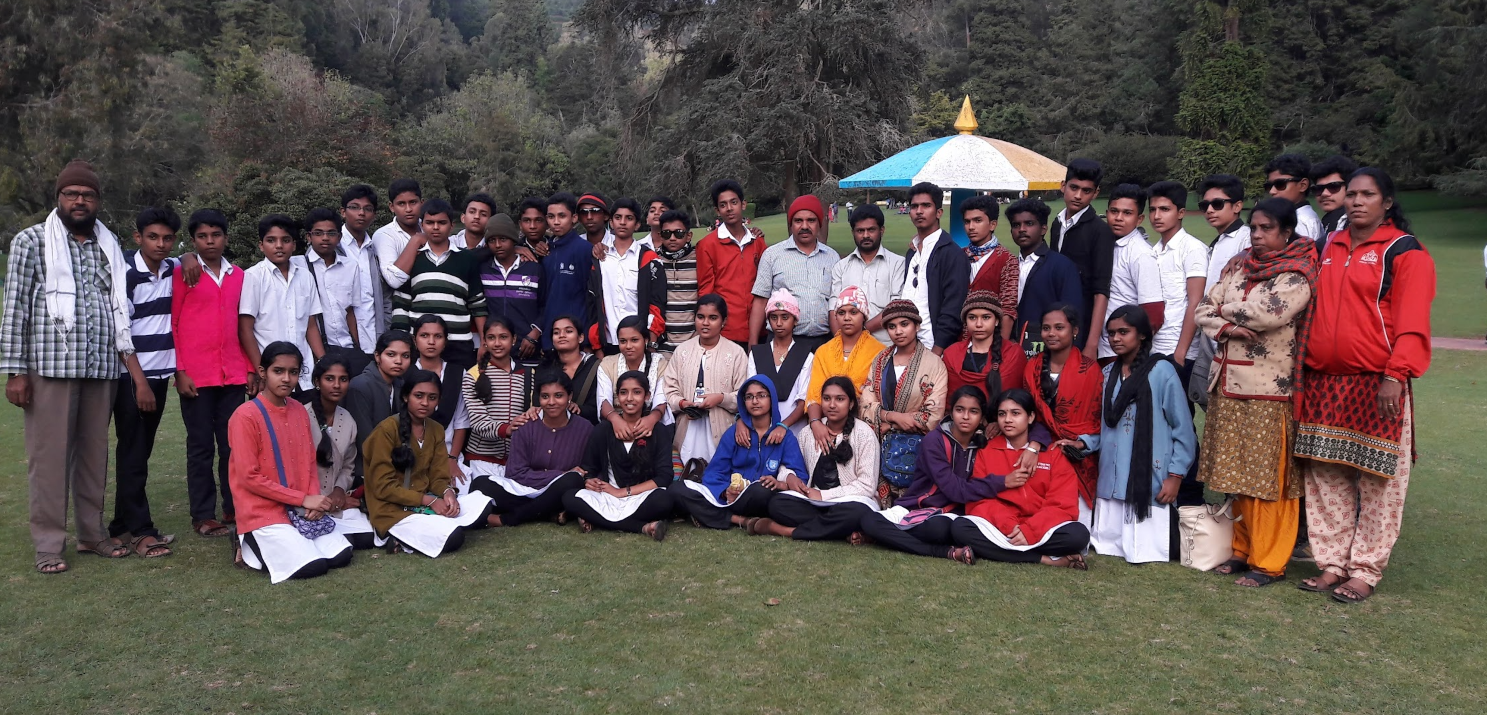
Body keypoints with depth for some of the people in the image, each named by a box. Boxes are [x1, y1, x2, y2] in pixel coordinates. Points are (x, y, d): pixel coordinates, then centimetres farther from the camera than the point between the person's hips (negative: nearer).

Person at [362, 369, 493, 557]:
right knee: (453, 537, -26)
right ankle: (400, 537, -6)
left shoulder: (436, 430, 7)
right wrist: (429, 500, -19)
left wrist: (448, 493, -18)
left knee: (482, 503, -9)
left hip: (426, 503, 7)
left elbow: (438, 477, 6)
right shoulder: (387, 430, -14)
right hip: (394, 510, -7)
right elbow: (383, 487, -16)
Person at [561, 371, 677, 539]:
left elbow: (664, 477, -8)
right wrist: (589, 481, -15)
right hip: (607, 498, 3)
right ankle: (644, 527, -27)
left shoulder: (659, 431, 0)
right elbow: (588, 470, 10)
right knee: (569, 498, -27)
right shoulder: (602, 431, 6)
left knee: (664, 499, -36)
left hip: (643, 499, -3)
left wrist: (623, 492, -14)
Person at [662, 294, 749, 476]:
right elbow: (668, 390, 8)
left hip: (721, 430, -2)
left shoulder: (736, 353, 0)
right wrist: (682, 403, -11)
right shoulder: (682, 350, 10)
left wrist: (722, 398, -17)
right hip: (688, 429, 2)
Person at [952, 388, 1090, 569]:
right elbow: (981, 500, -1)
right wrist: (1009, 526, -19)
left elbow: (1063, 505, -4)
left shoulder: (1053, 452, 5)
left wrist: (1029, 531, -19)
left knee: (1078, 534, -30)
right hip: (997, 527, 2)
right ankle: (1048, 559, -27)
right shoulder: (986, 452, 7)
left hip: (1041, 530, -1)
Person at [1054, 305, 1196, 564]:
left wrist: (1176, 475, -7)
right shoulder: (1108, 373, 13)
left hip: (1150, 480, -5)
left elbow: (1182, 428, -3)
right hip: (1111, 480, 5)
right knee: (1106, 546, 8)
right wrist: (1082, 443, -1)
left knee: (1146, 552, -2)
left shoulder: (1161, 371, -4)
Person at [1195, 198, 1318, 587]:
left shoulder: (1297, 276, -6)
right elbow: (1204, 310, 9)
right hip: (1229, 383, 6)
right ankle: (1243, 548, 23)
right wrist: (1227, 327, -11)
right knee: (1238, 475, 11)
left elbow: (1265, 314, -21)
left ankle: (1269, 562, 6)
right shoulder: (1239, 266, 13)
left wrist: (1226, 308, -3)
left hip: (1270, 389, -6)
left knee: (1269, 478, -2)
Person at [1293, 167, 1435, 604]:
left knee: (1378, 482, 0)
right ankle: (1332, 564, 17)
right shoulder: (1331, 247, 16)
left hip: (1377, 385, -6)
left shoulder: (1405, 252, -3)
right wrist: (1305, 370, 13)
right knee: (1325, 478, 8)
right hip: (1324, 383, 6)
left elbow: (1411, 323, -11)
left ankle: (1366, 571, 9)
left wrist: (1395, 375, -20)